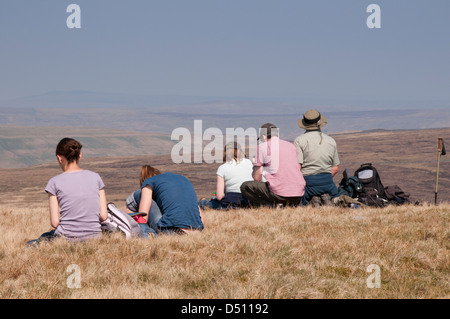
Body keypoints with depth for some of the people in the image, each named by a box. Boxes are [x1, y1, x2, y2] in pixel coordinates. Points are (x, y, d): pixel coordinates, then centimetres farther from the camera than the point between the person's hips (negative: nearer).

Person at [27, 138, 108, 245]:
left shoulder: (55, 182, -5)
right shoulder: (95, 177, 2)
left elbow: (54, 222, -8)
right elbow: (103, 216, 0)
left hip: (67, 237, -4)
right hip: (94, 237, 4)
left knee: (30, 245, 23)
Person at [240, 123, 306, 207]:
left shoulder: (262, 147, 4)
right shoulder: (291, 146, 18)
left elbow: (257, 178, 4)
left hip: (279, 193, -6)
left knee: (245, 187, 10)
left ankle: (271, 206, -4)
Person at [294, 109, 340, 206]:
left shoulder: (299, 141, -2)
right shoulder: (331, 141, 12)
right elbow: (335, 169, 13)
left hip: (308, 181, -3)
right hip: (327, 180, 3)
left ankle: (313, 199, -17)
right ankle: (326, 199, -10)